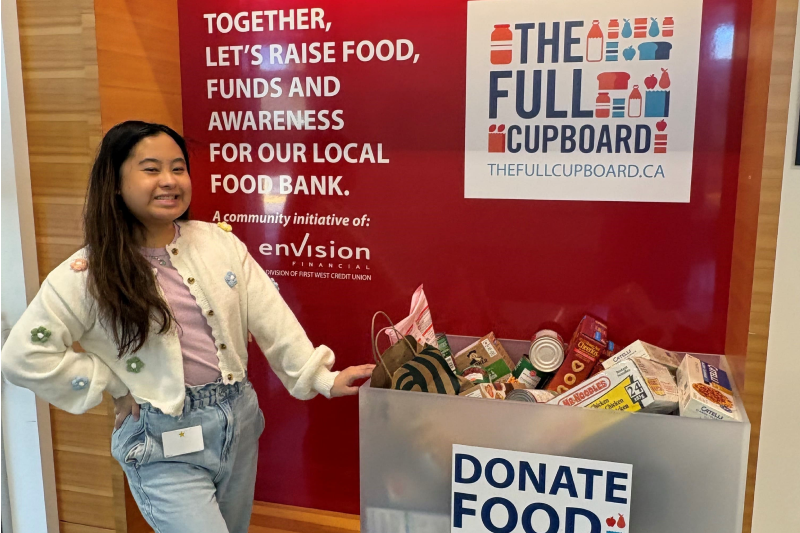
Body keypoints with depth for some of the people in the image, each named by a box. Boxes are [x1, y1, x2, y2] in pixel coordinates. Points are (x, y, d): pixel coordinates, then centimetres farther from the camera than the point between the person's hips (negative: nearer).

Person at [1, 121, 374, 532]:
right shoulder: (89, 274, -9)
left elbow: (270, 317, -3)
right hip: (165, 444, -4)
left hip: (238, 422, 4)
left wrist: (321, 377, -8)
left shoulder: (220, 242, -1)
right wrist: (113, 386, -9)